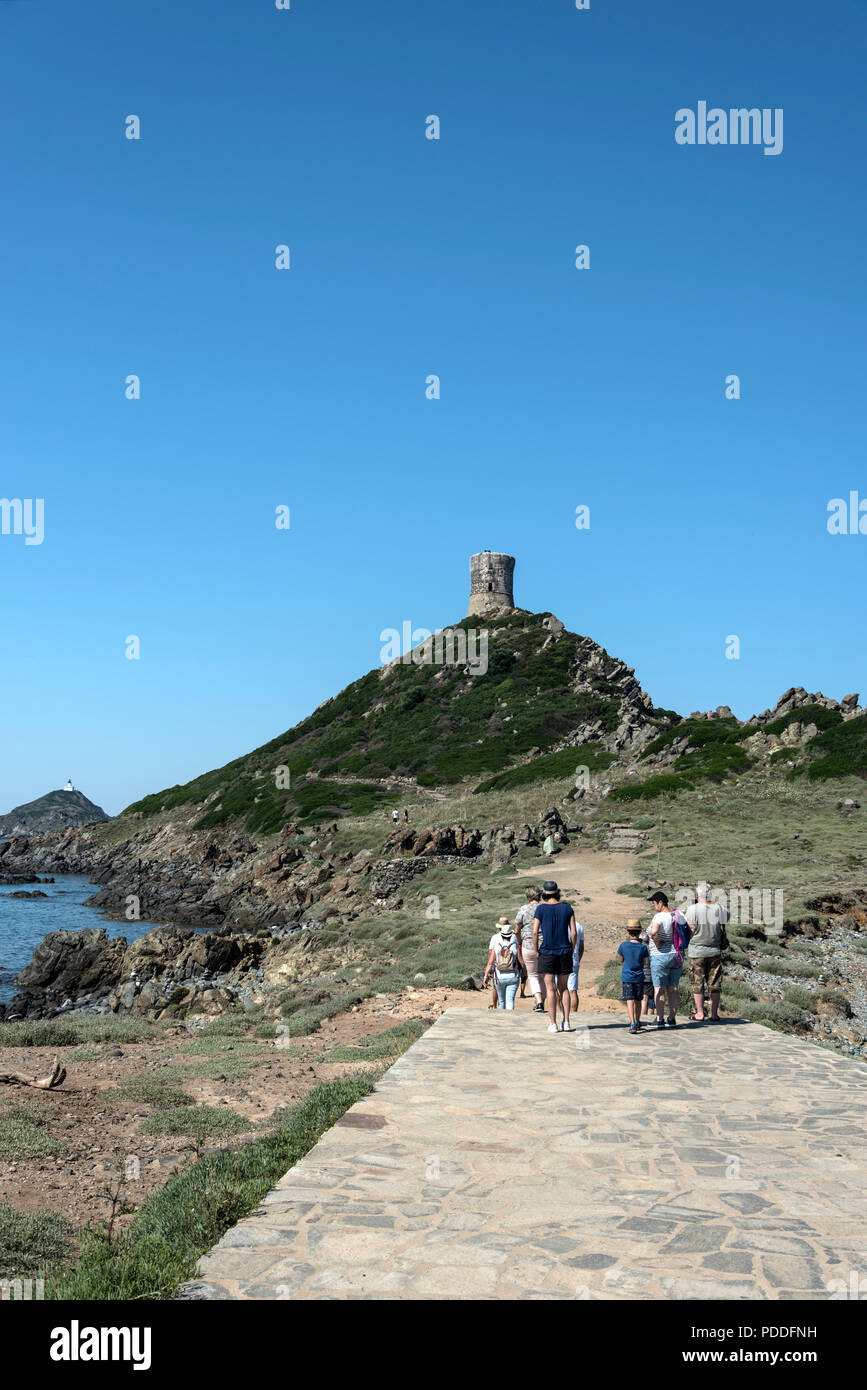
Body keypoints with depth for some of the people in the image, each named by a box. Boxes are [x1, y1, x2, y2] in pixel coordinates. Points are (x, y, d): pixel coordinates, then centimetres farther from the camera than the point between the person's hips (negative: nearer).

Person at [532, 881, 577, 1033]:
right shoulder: (567, 908, 3)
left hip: (547, 953, -2)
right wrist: (571, 950, 10)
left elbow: (535, 932, -10)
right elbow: (574, 933, -1)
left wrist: (536, 951, 1)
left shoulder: (541, 908, -4)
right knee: (563, 988, 12)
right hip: (565, 952, 3)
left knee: (550, 989, 1)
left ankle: (553, 1024, 0)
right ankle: (566, 1022, 7)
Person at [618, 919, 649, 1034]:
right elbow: (644, 962, 5)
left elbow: (621, 961, 6)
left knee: (630, 1001, -7)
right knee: (638, 1001, 17)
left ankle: (632, 1024, -21)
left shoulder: (623, 946, -8)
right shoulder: (643, 947, -6)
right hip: (639, 978, 2)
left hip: (627, 978, -2)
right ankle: (637, 1023, 31)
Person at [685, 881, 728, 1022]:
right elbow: (723, 930, 5)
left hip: (697, 951, -3)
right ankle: (714, 1014, 10)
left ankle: (700, 1014, 6)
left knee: (697, 984, 5)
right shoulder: (719, 908, -1)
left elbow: (691, 930, -11)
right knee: (714, 984, 9)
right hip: (714, 951, 3)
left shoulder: (693, 909, -12)